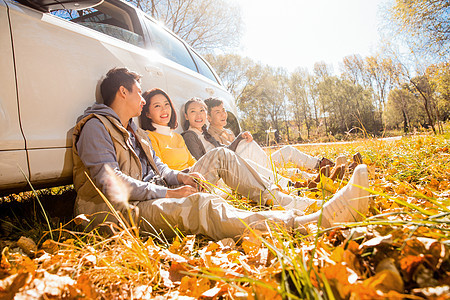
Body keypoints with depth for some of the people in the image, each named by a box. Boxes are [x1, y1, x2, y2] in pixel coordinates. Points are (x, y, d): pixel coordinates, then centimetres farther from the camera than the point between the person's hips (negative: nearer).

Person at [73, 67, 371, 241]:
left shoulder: (135, 131, 24)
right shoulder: (96, 126, -6)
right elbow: (109, 180, -19)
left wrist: (179, 177, -1)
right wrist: (167, 193, -21)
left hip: (158, 196, 9)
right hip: (128, 210, -9)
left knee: (221, 156, 2)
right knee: (201, 206, -40)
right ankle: (317, 220, -54)